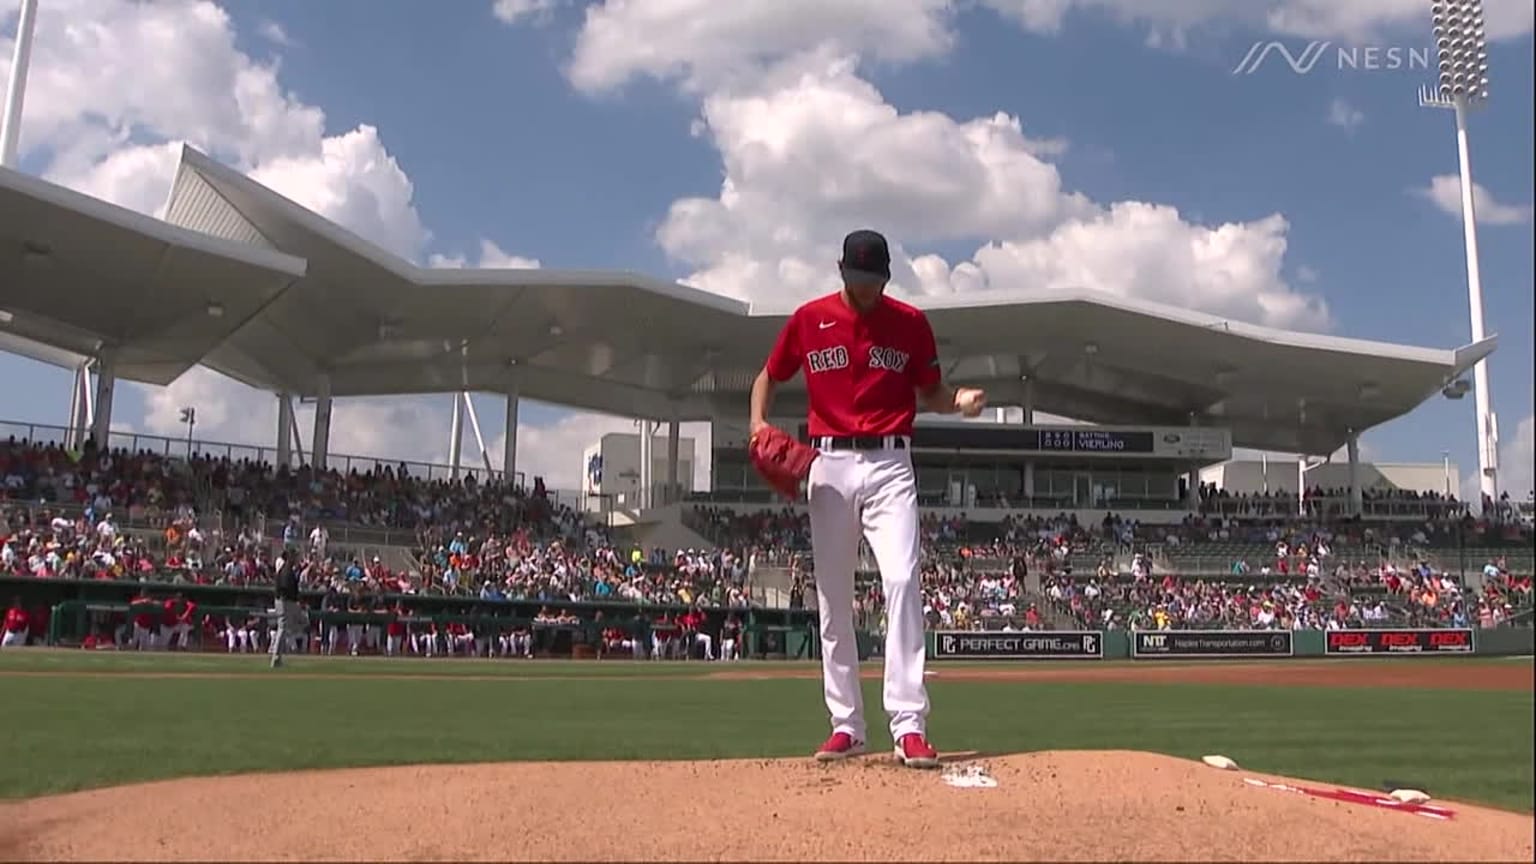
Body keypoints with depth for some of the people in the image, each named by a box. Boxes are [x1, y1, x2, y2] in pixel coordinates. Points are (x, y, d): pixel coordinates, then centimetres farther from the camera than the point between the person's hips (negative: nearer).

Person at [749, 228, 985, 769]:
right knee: (832, 598, 5)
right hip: (829, 466, 2)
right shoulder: (809, 319, 5)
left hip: (889, 466, -1)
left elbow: (929, 392, 10)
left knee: (902, 581, -17)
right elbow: (769, 377, 14)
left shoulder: (910, 323, 4)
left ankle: (909, 725, -15)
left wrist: (958, 399, -13)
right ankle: (846, 725, 16)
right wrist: (758, 421, -4)